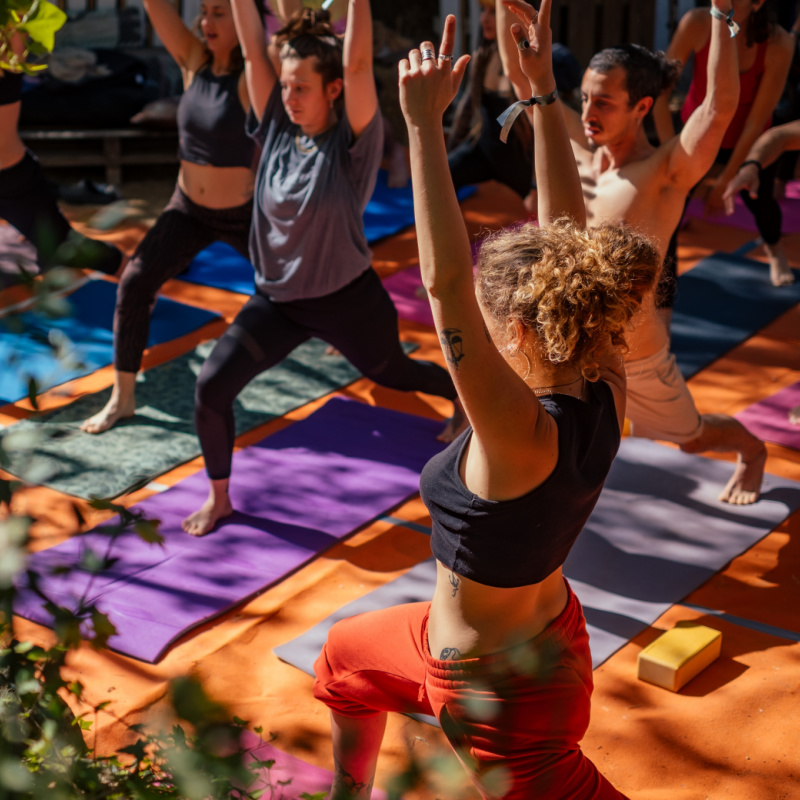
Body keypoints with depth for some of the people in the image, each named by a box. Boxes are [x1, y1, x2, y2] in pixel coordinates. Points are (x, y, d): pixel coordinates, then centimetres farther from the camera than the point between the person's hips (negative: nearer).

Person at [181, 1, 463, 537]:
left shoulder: (352, 141, -17)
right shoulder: (277, 128, -5)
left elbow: (358, 63, -31)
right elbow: (252, 50, -9)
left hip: (347, 299, -4)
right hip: (276, 300, 4)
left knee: (391, 372, 22)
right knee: (212, 388, -8)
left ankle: (467, 395, 55)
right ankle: (218, 498, 14)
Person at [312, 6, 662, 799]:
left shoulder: (523, 435, -36)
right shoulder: (603, 396, -15)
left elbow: (444, 282, -45)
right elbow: (566, 239, -11)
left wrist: (424, 124, -44)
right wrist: (542, 90, -10)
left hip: (502, 685, -9)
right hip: (543, 634, 9)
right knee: (344, 654, 30)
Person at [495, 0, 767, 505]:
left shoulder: (668, 172, -24)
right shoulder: (580, 150, -8)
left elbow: (721, 106, -41)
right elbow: (521, 79, -3)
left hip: (631, 354, -4)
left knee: (691, 437, 20)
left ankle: (752, 451, 53)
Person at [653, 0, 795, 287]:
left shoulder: (779, 44, -30)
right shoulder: (697, 24, -30)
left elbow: (757, 120, -22)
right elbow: (659, 92, -26)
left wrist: (725, 181, -18)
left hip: (748, 142, 0)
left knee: (759, 199, 13)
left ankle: (773, 248, 50)